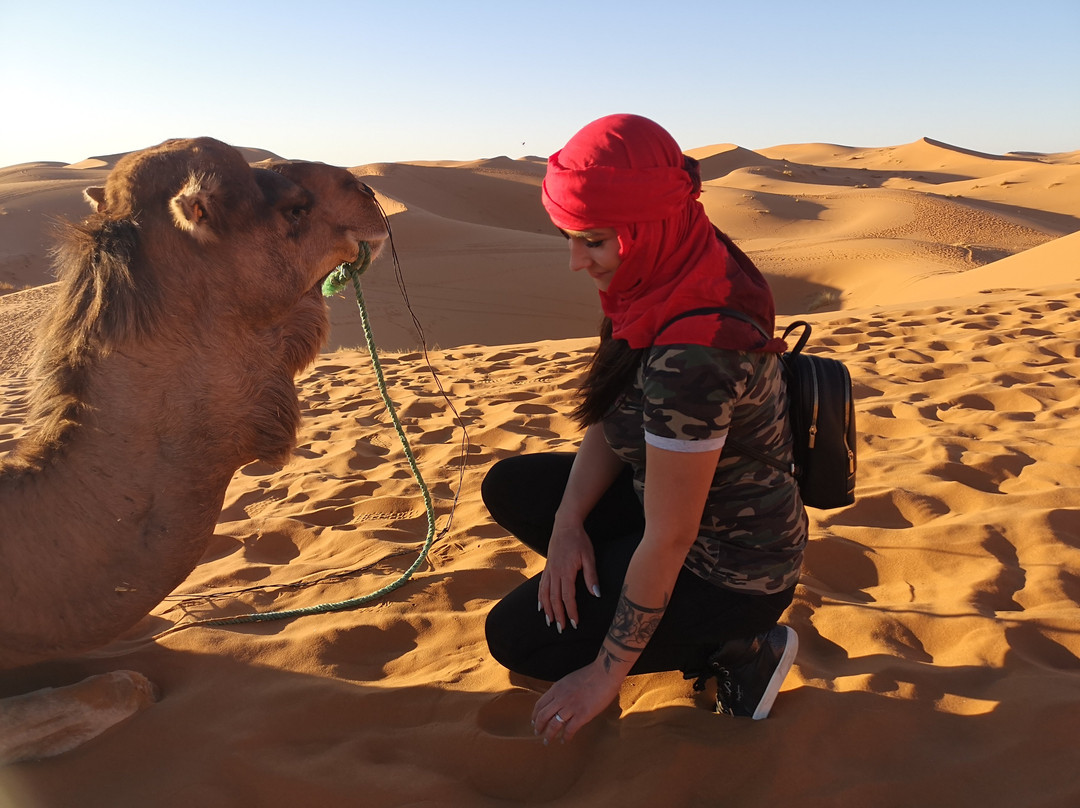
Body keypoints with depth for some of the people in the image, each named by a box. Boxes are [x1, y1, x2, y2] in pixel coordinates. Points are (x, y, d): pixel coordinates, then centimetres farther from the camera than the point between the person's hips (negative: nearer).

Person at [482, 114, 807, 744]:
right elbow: (613, 420, 1)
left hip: (733, 570, -8)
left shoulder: (692, 355, -35)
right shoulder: (682, 277, -7)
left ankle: (738, 654, 4)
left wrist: (606, 674, -16)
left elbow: (668, 539, -27)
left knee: (515, 638, 1)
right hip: (690, 503, 9)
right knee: (509, 487, 9)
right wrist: (569, 522, -10)